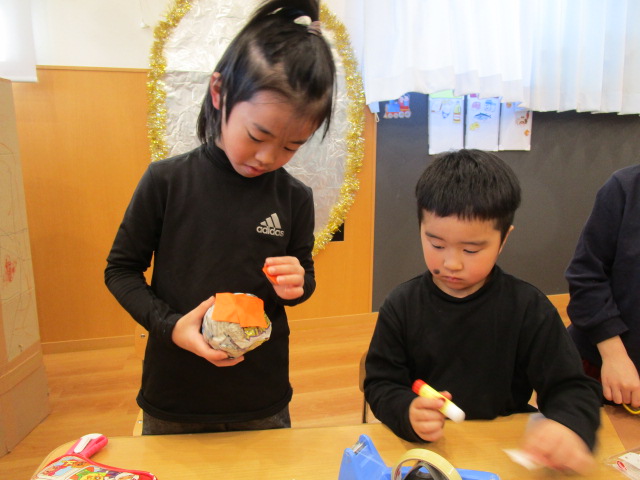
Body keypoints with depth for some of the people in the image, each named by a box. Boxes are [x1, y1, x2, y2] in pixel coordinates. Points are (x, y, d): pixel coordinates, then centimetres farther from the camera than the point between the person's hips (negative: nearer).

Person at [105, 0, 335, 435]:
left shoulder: (295, 198, -7)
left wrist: (296, 286, -16)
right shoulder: (166, 180, -12)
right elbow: (121, 268, -3)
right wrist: (169, 325, -18)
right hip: (173, 401, 0)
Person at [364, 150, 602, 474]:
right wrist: (408, 411, -24)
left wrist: (569, 427, -25)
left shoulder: (529, 308, -5)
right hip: (424, 448, -1)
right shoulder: (402, 305, -4)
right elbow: (380, 384, -2)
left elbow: (572, 388, -2)